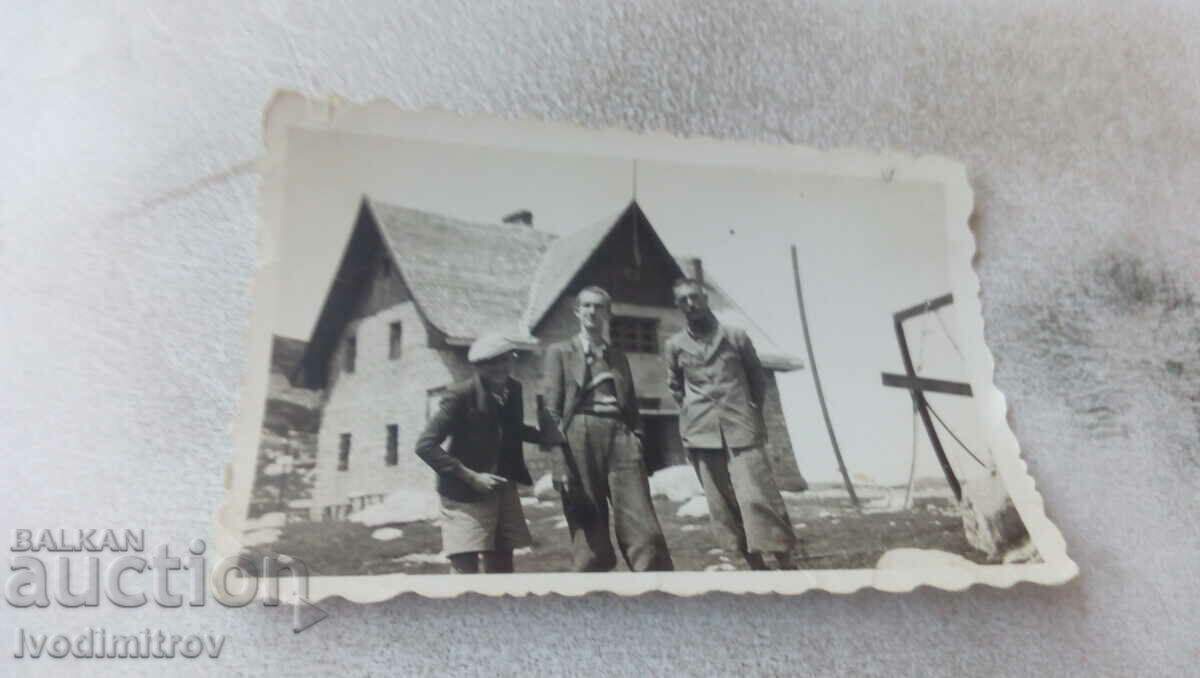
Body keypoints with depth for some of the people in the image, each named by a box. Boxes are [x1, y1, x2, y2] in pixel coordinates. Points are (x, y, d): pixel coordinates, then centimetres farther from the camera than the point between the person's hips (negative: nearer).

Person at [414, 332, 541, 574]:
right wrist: (471, 477, -22)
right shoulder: (461, 395, -19)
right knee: (465, 569, -9)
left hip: (503, 489, 6)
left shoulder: (513, 389, -1)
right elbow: (425, 446, -19)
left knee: (502, 566, 15)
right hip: (466, 495, -6)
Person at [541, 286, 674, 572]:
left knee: (644, 530, -7)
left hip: (619, 437, 3)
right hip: (580, 438, -3)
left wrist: (636, 447, 4)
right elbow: (551, 411, 0)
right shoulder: (560, 352, 9)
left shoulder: (618, 356, 21)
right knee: (590, 540, 0)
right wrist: (561, 465, -10)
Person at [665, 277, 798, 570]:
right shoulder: (675, 345, 8)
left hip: (741, 430, -2)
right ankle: (756, 567, 13)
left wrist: (752, 413, 10)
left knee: (757, 497, -10)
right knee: (724, 505, 3)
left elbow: (758, 378, 13)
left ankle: (787, 565, -2)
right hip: (702, 434, 2)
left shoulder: (735, 335, 4)